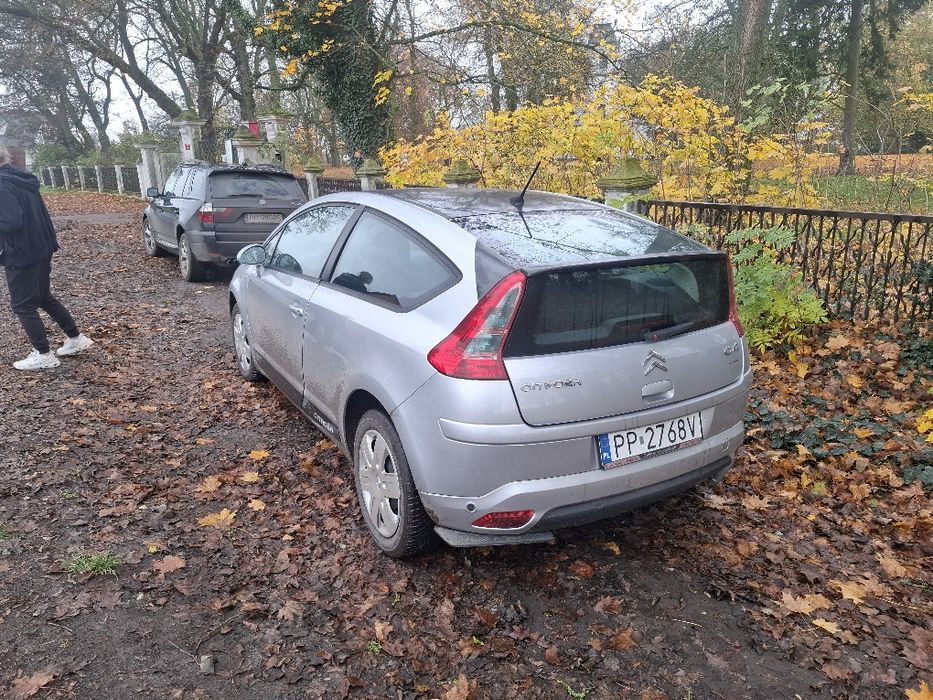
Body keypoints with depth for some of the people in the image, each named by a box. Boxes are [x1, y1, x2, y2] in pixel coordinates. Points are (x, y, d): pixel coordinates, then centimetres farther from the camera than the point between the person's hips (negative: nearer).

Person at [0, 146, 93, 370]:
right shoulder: (22, 178, 9)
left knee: (22, 305, 3)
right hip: (41, 249, 9)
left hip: (21, 255, -9)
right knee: (44, 298, 21)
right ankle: (76, 338, 26)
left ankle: (43, 355, 9)